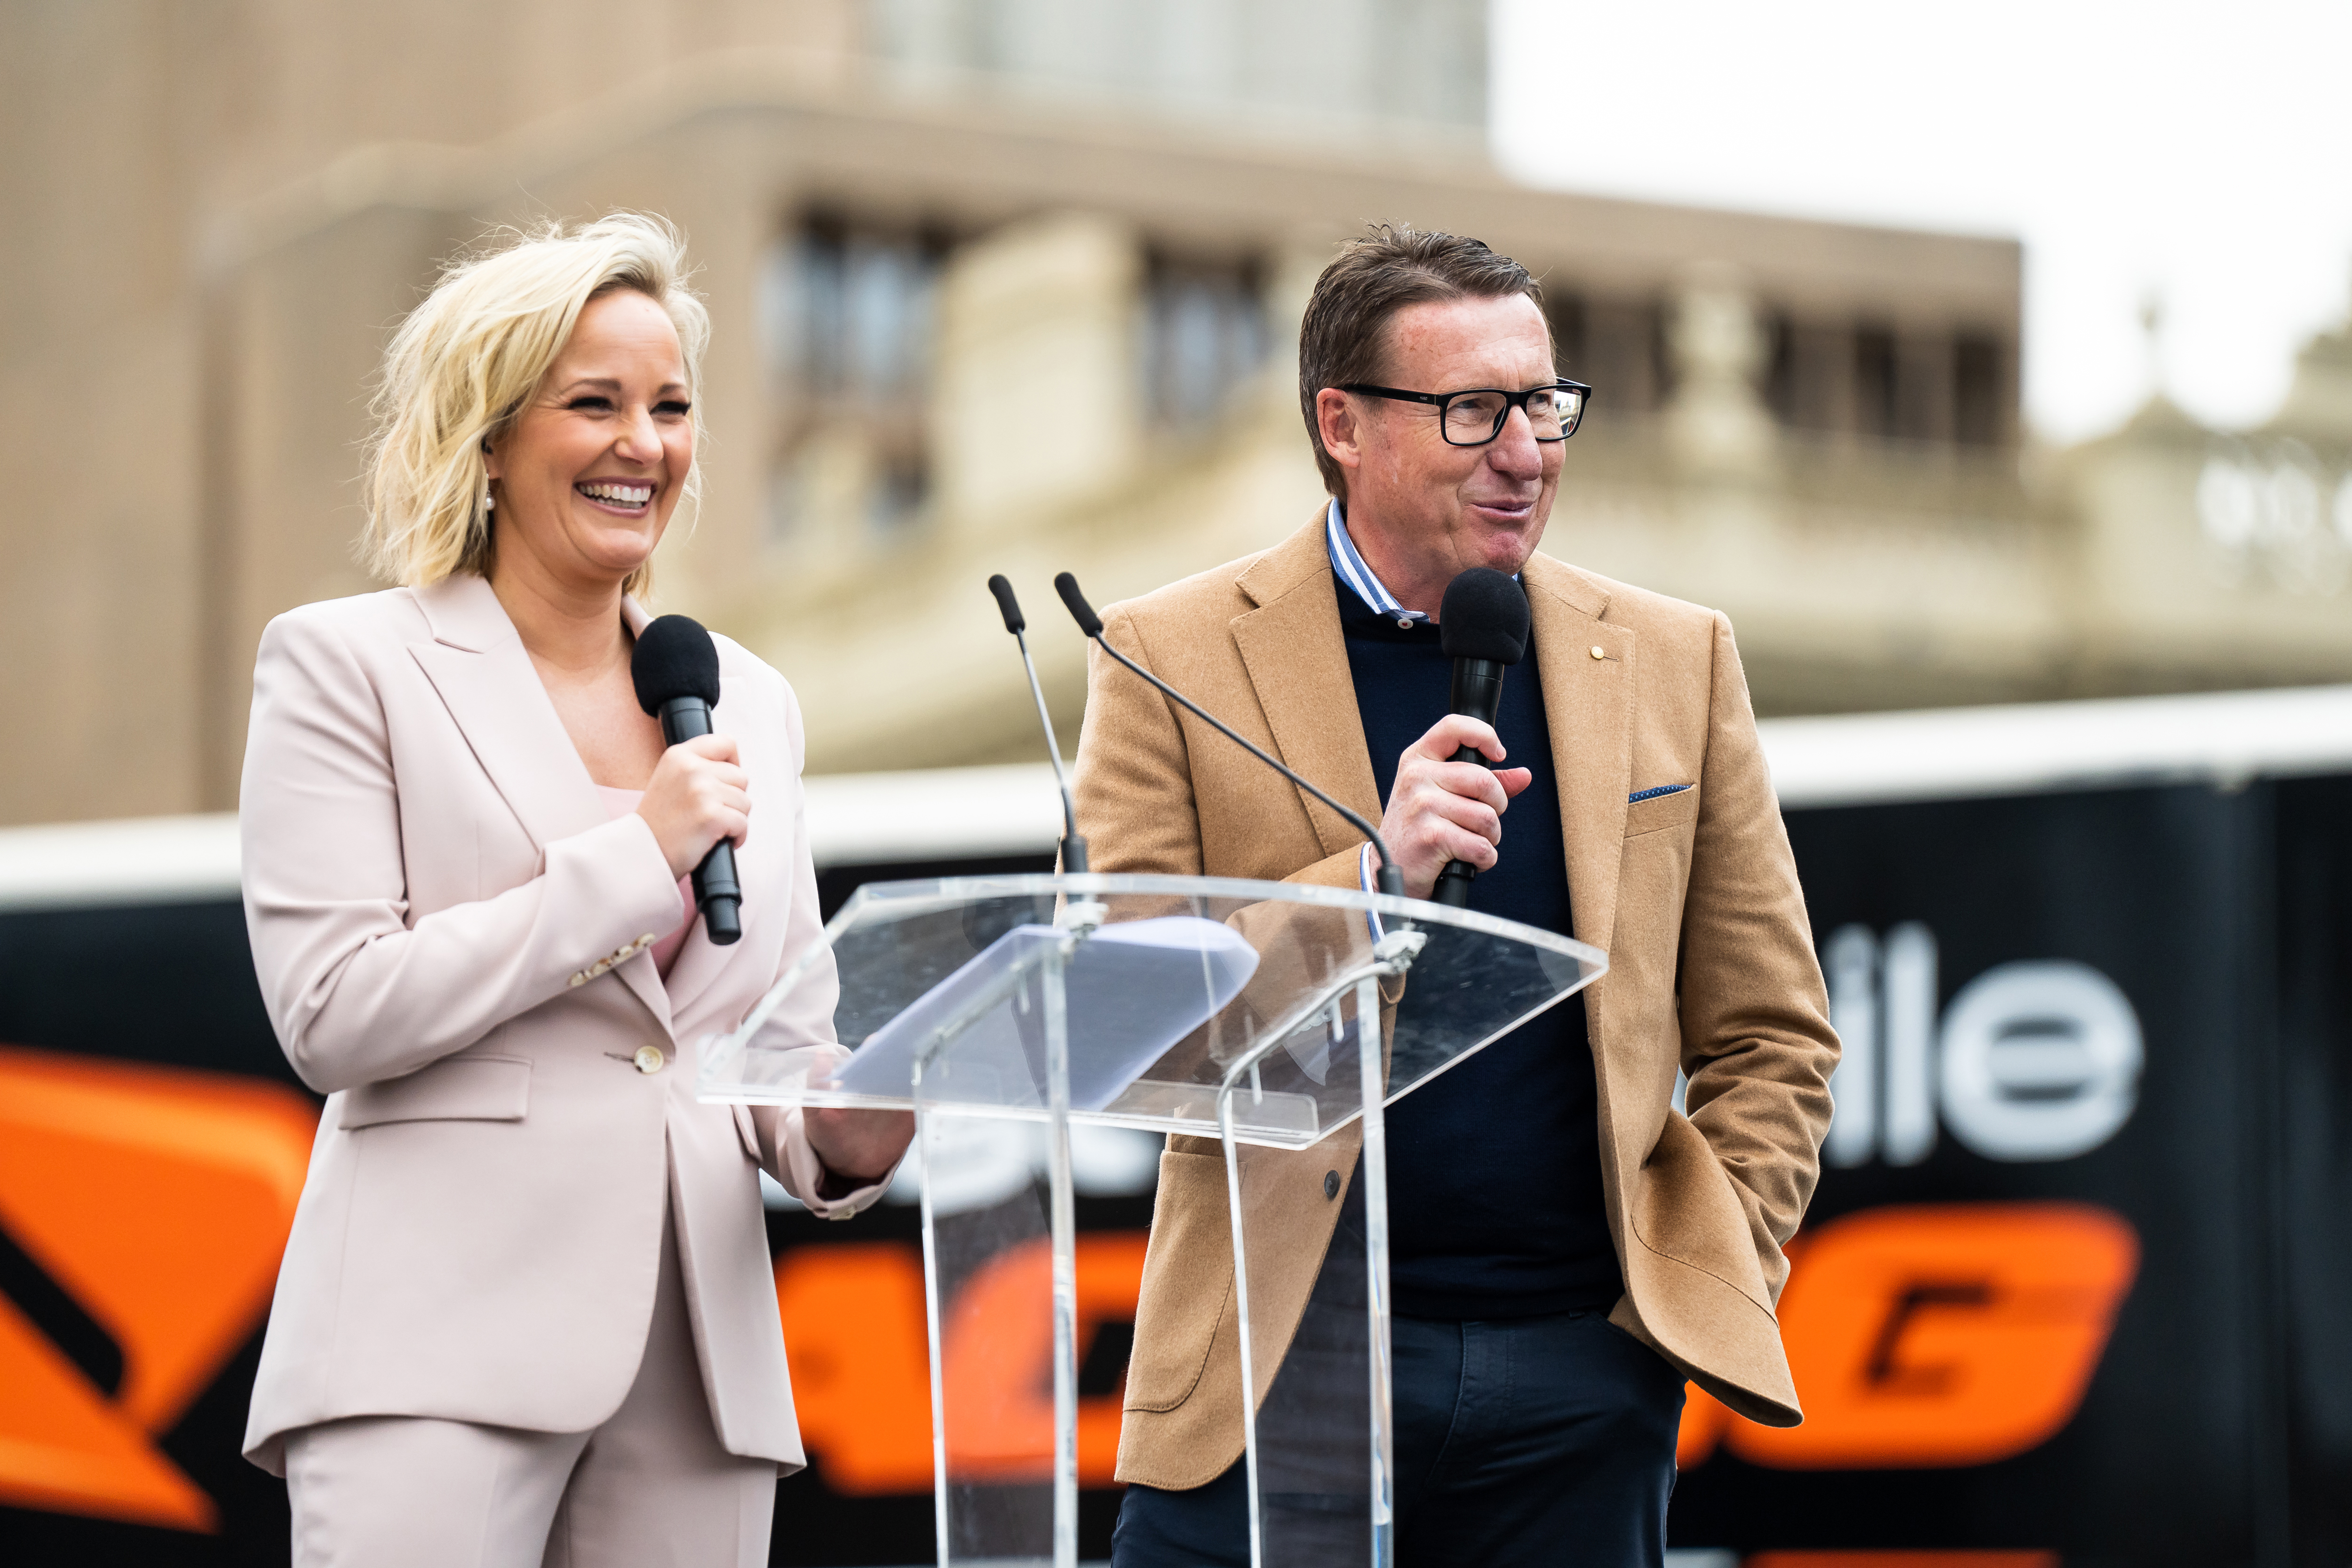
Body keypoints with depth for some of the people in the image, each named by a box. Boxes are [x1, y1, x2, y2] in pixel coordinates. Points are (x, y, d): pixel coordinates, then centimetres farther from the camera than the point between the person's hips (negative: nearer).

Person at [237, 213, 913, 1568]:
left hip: (703, 1358, 5)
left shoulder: (752, 702, 19)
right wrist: (637, 852, -8)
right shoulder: (345, 669, 3)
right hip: (443, 1347, -5)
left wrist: (839, 1140, -3)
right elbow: (332, 1012, -7)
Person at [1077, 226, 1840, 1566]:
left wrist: (1715, 1279, 0)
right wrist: (1373, 875, -15)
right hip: (1282, 1350, -2)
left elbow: (1772, 1039, 14)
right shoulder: (1174, 658, 1)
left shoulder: (1675, 661, 10)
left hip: (1581, 1372, 2)